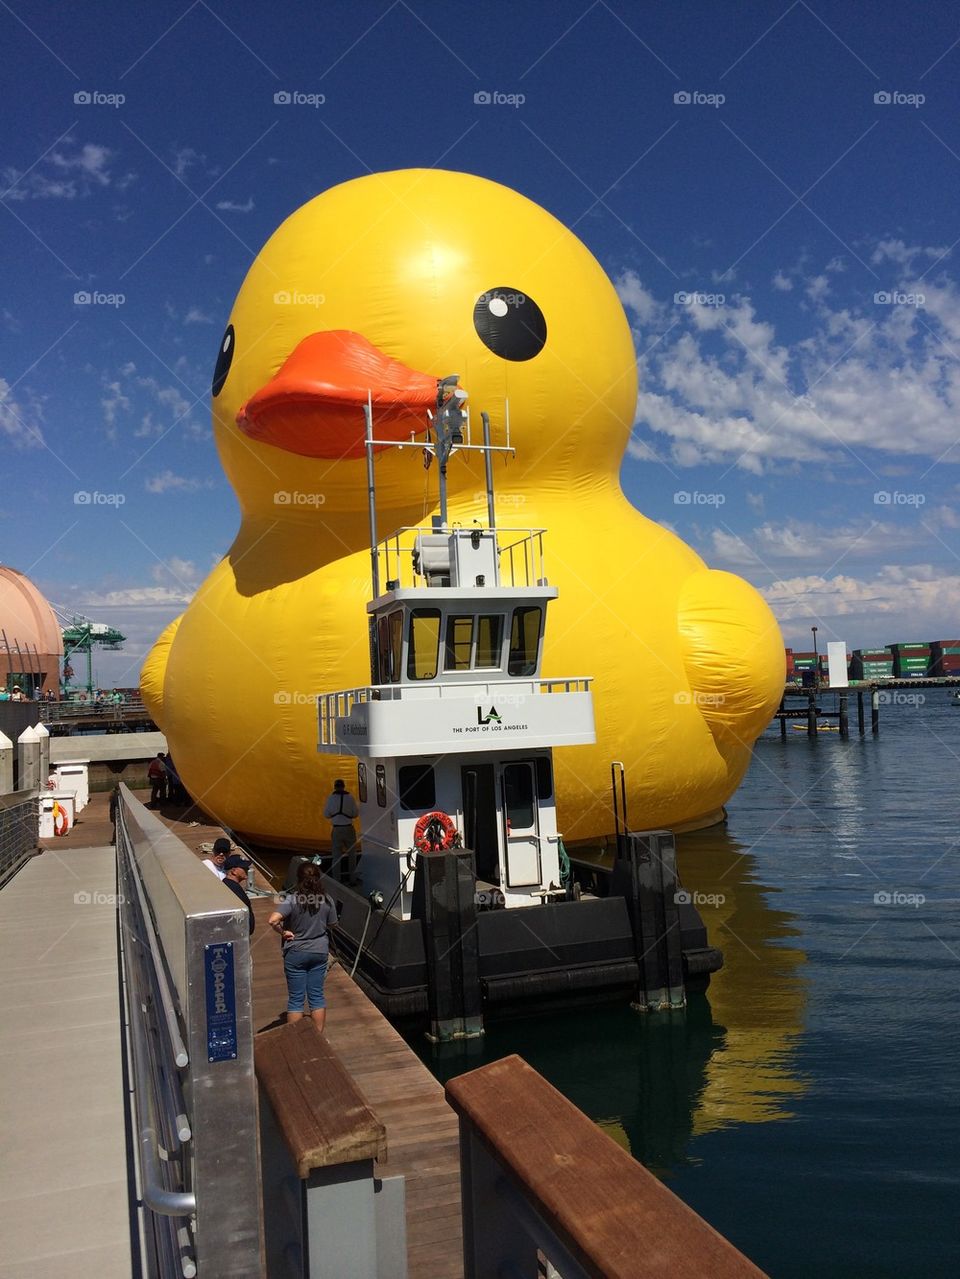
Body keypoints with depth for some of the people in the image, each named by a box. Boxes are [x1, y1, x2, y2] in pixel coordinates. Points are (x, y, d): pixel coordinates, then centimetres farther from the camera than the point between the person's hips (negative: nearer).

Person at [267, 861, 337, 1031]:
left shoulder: (291, 900, -19)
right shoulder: (327, 901, -8)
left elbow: (273, 920, -29)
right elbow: (331, 925, 5)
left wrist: (283, 932, -14)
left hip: (295, 953, -3)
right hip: (320, 952, 3)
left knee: (295, 999, 9)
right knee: (317, 996, 14)